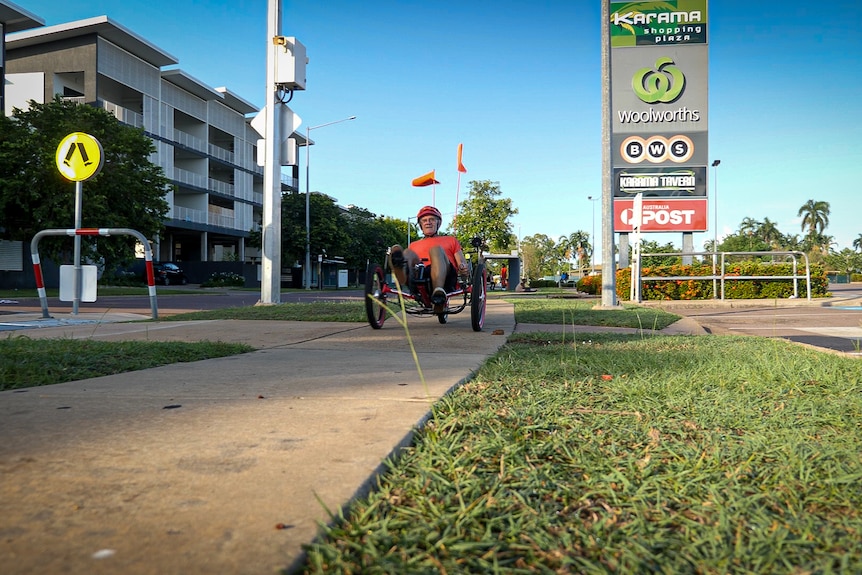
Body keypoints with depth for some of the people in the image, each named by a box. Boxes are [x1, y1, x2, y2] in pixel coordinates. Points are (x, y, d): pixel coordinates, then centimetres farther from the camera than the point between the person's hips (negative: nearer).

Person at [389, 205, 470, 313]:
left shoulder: (451, 240, 35)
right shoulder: (414, 245, 39)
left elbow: (463, 265, 24)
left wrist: (464, 268, -2)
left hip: (446, 275, -1)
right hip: (418, 276, 2)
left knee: (436, 249, -32)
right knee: (407, 253, -26)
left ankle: (439, 292, -57)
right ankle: (401, 268, -66)